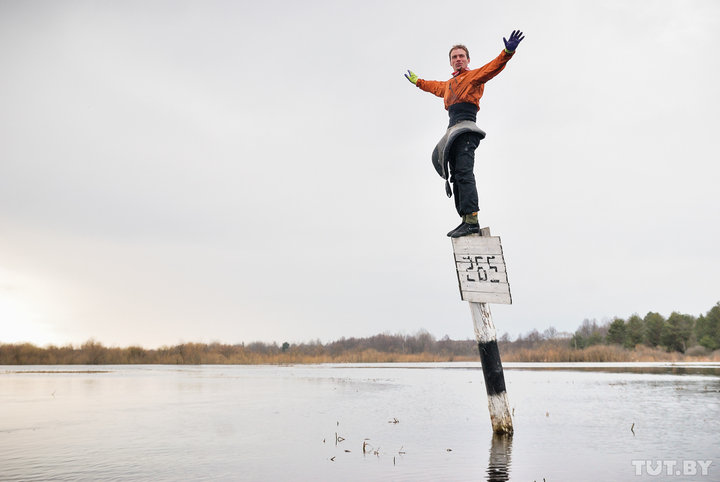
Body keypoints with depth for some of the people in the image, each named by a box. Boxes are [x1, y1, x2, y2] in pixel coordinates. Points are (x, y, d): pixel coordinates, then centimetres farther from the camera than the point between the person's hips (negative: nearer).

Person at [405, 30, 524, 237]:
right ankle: (465, 220, 0)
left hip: (466, 129, -9)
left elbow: (493, 67, -10)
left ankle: (472, 220, -31)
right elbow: (434, 86, 51)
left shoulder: (473, 76, 8)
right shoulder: (449, 84, 30)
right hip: (453, 131, 9)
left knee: (464, 172, -22)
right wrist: (417, 81, 64)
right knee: (456, 177, 2)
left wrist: (507, 52, -27)